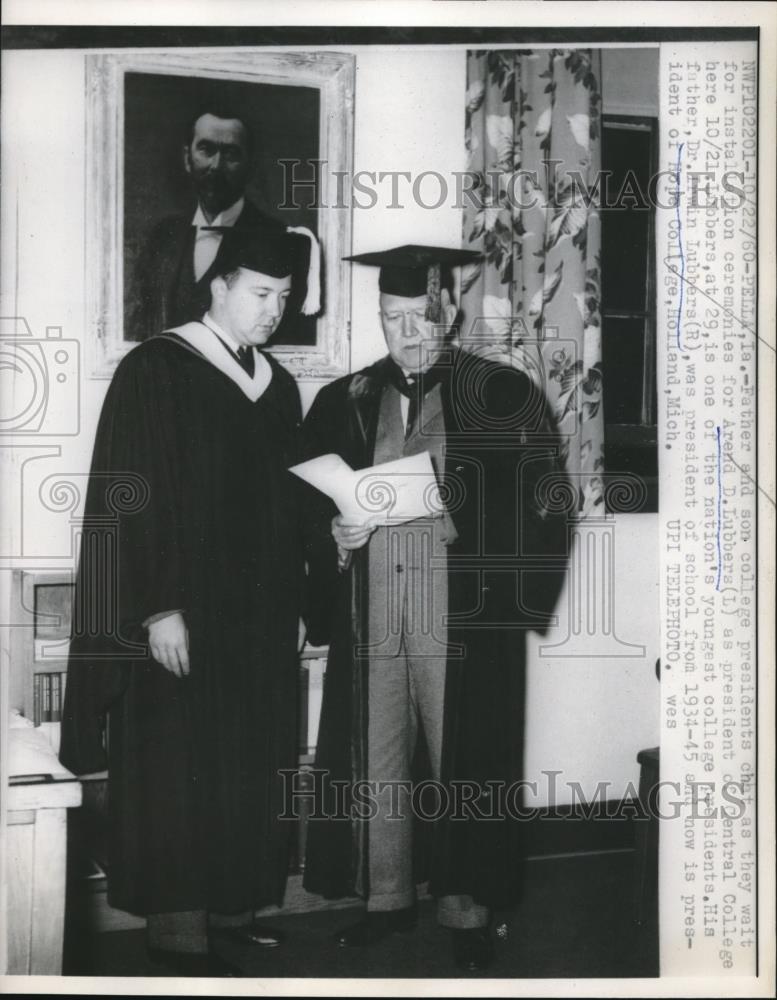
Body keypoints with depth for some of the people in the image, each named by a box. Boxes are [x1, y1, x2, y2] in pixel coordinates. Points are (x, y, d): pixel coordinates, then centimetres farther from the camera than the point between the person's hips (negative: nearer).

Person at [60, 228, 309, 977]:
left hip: (258, 614, 7)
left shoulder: (277, 385, 12)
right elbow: (130, 496, -14)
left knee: (246, 770, 11)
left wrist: (294, 605, 11)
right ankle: (174, 922, 10)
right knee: (177, 769, 0)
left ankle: (230, 901, 24)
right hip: (181, 613, -7)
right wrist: (159, 608, -19)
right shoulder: (155, 370, -9)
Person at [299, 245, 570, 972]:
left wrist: (458, 518, -17)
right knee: (375, 764, 9)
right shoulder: (344, 402, 10)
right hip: (371, 618, 3)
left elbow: (536, 510, -2)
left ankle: (466, 907, 17)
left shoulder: (503, 396, 1)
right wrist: (336, 536, -8)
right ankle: (387, 898, 25)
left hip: (463, 618, -3)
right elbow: (308, 509, 13)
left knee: (461, 765, 2)